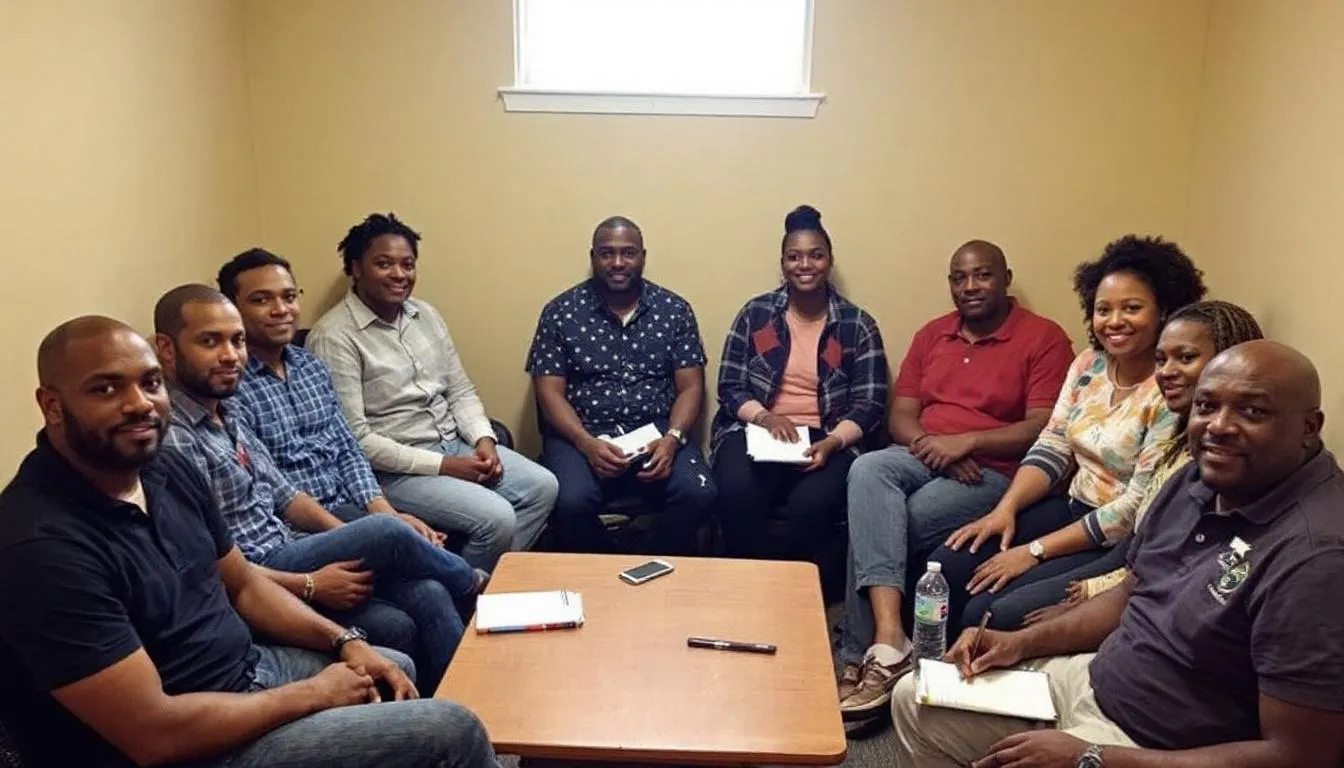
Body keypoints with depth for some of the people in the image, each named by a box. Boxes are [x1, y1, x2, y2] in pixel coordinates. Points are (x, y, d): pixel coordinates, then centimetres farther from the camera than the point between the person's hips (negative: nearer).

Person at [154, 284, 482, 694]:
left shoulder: (227, 415, 11)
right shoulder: (171, 438, -19)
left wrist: (354, 543, 3)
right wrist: (310, 586, -18)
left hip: (285, 553, 9)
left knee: (428, 595, -9)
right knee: (386, 533, -19)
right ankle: (473, 583, 11)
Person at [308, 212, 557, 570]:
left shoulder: (426, 314, 9)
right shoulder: (334, 336, -15)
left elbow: (460, 391, 13)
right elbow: (354, 438, -20)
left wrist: (484, 440, -7)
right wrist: (442, 466, -20)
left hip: (455, 443, 8)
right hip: (396, 468, -8)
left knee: (542, 486, -6)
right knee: (496, 517, -23)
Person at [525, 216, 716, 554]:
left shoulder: (675, 310, 8)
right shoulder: (560, 312, 4)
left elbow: (690, 387, 5)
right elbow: (550, 392, 0)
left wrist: (672, 439, -15)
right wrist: (586, 443, -18)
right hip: (581, 432, -1)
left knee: (698, 495, -26)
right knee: (572, 503, -31)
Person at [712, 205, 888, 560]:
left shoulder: (858, 325, 6)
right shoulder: (755, 314, 8)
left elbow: (870, 404, 2)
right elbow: (730, 387, 6)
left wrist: (832, 443, -16)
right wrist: (765, 417, -15)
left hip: (827, 440, 0)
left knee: (813, 504, -33)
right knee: (737, 495, -33)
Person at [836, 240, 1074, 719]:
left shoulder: (1044, 338, -1)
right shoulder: (932, 334, 16)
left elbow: (1044, 429, -10)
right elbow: (899, 415, 10)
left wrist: (966, 440, -17)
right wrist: (932, 444, -11)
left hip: (993, 471, -5)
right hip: (924, 458, 5)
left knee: (875, 523, -26)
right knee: (867, 471, -31)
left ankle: (860, 658, -10)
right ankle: (888, 639, -40)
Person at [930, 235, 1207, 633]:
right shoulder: (1087, 365, 4)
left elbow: (1139, 508, -21)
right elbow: (1051, 448, 7)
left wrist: (1035, 551, -20)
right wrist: (1005, 509, -11)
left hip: (1125, 542, -7)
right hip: (1073, 509, 7)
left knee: (986, 613, -20)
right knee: (944, 569, -8)